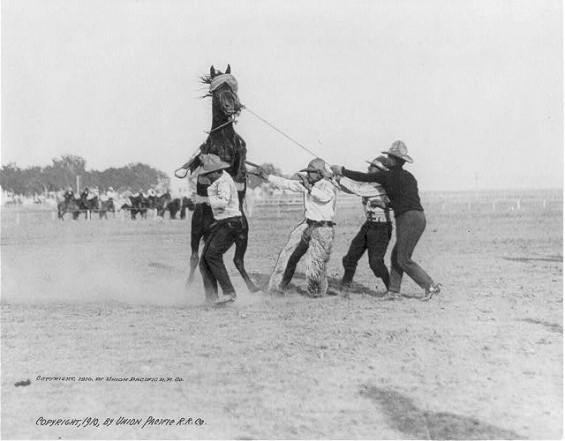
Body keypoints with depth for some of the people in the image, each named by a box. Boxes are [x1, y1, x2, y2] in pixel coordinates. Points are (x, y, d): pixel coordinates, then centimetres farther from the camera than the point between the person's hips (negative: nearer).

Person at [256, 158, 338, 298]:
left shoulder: (328, 186, -15)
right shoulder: (306, 183, 6)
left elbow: (325, 197, -37)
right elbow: (287, 184, 12)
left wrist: (309, 188, -47)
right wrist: (267, 176, 12)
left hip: (322, 229, -8)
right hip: (307, 225, 8)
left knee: (315, 262, -12)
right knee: (289, 255, 11)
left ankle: (318, 292, 12)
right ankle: (276, 287, 24)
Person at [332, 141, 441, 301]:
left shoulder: (388, 176, -5)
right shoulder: (410, 177, 17)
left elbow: (363, 177, 0)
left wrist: (342, 171, 12)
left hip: (409, 219, -8)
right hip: (418, 217, 9)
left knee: (403, 260, -2)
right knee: (396, 256, 13)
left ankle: (431, 286, -1)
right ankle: (394, 291, 12)